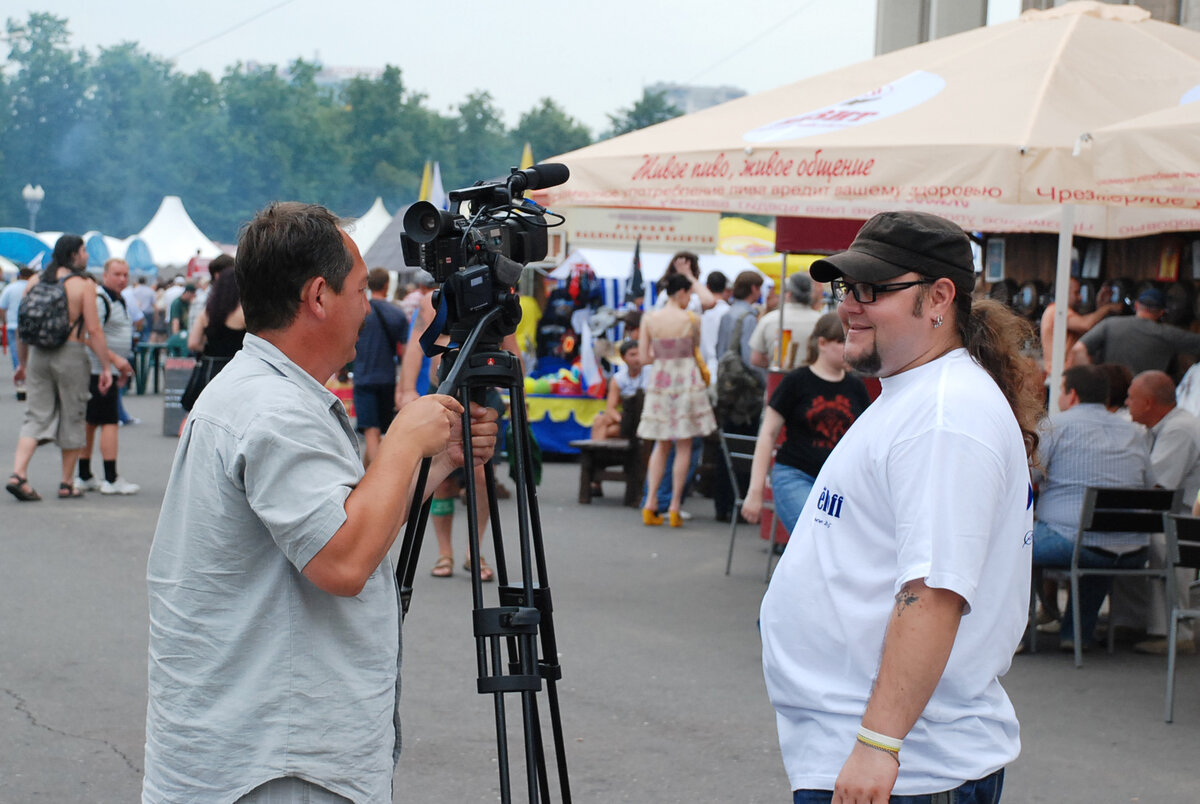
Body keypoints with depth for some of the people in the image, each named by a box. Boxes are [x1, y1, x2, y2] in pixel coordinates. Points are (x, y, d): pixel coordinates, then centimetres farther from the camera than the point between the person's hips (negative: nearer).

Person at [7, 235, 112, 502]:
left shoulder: (34, 281, 7)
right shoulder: (83, 284, -7)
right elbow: (93, 330, -11)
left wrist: (22, 362, 19)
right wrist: (106, 367, -7)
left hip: (38, 353, 4)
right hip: (71, 354, -4)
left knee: (36, 417, 6)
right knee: (72, 418, 8)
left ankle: (18, 474, -10)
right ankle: (67, 484, 14)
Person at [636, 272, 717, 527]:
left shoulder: (649, 319, -1)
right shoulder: (692, 319, -8)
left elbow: (644, 357, 1)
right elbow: (696, 348, 7)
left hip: (659, 380, 3)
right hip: (686, 379, -3)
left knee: (661, 444, 14)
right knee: (684, 446, 5)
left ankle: (650, 503, 6)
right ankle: (675, 507, 3)